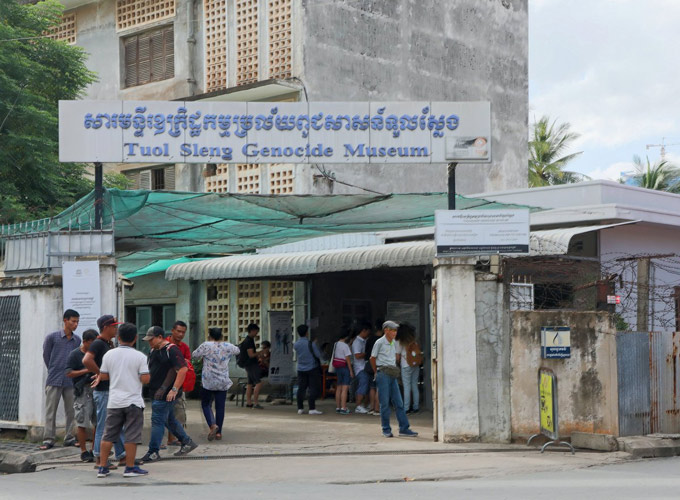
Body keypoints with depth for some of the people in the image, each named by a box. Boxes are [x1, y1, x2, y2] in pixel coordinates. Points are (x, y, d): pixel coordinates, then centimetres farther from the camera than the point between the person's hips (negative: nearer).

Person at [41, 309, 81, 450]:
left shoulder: (77, 340, 7)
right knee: (51, 410, 0)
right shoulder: (52, 337, -3)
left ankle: (70, 438, 12)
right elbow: (46, 355, 6)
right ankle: (48, 439, 4)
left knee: (72, 411, 5)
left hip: (71, 381, 3)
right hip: (54, 380, -3)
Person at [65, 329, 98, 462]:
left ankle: (95, 450, 15)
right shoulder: (75, 354, -2)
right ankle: (83, 452, 6)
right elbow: (69, 373, -9)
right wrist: (87, 371, -15)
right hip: (82, 391, -5)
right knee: (82, 422, -3)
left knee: (97, 422, 5)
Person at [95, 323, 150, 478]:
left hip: (114, 401, 3)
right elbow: (145, 379, -11)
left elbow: (103, 376, 5)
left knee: (108, 435, 9)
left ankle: (102, 467, 12)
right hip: (133, 401, -3)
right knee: (132, 436, 2)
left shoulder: (109, 354, 1)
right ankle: (130, 468, 4)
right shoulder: (139, 357, -7)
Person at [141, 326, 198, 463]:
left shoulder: (171, 350, -14)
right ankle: (187, 442, 26)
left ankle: (153, 453, -2)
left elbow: (183, 369, -21)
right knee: (169, 420, 16)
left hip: (165, 394, -9)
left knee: (157, 421, -7)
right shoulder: (153, 351, 14)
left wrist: (174, 389, -24)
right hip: (156, 393, 9)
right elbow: (150, 371, 26)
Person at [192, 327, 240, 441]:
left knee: (206, 404, 10)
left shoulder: (206, 346, -10)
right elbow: (237, 351, 20)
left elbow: (194, 355, -1)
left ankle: (212, 425, -11)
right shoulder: (228, 347, 1)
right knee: (220, 406, 8)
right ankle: (218, 432, 10)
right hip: (223, 382, 3)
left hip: (208, 382, -3)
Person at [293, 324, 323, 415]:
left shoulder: (296, 345, -1)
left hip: (301, 369, 5)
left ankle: (300, 408, 12)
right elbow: (318, 355, -9)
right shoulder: (311, 344, -14)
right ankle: (312, 409, -8)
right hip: (312, 368, -5)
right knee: (314, 388, -2)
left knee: (301, 388, 10)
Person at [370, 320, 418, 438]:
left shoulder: (394, 343, 13)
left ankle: (404, 428, 3)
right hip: (383, 374, -6)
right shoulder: (380, 342, -6)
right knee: (385, 403, -3)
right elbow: (372, 359, 1)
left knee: (398, 402, 2)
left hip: (392, 375, 6)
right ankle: (386, 429, 4)